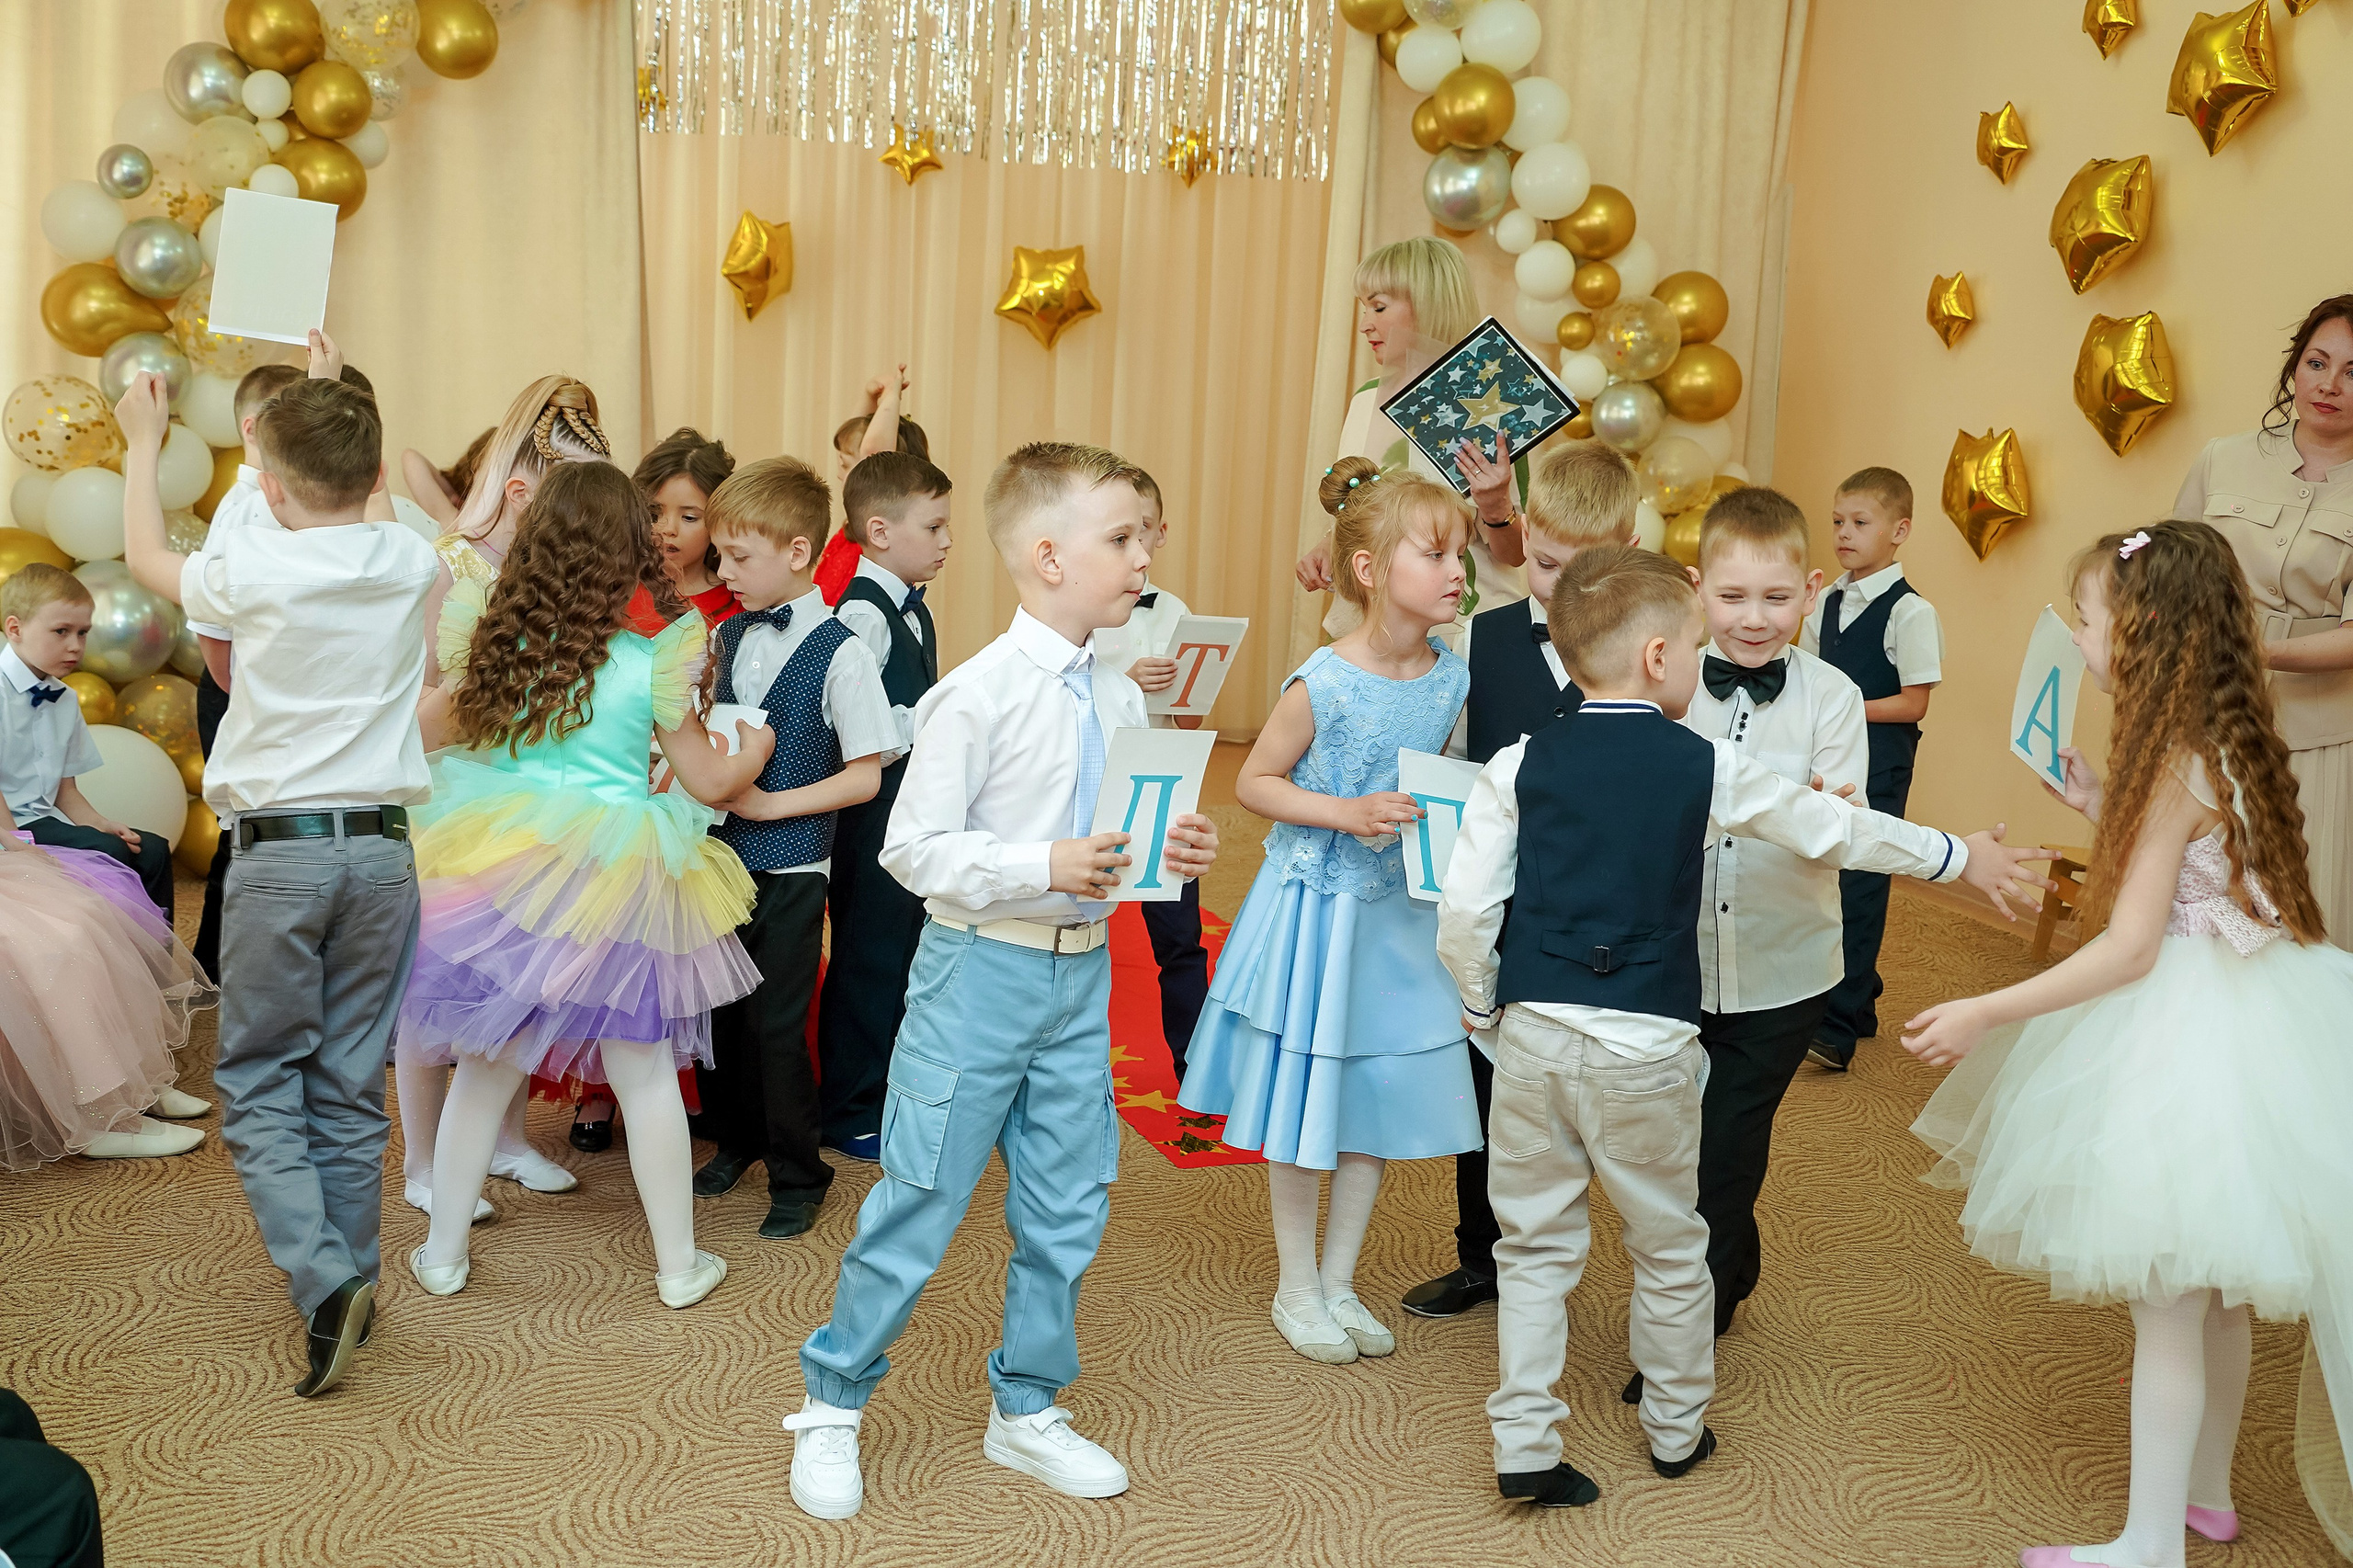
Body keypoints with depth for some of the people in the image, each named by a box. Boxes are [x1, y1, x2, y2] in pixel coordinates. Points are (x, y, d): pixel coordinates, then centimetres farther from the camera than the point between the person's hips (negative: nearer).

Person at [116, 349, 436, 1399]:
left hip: (278, 849, -3)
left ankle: (324, 1277, -12)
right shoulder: (412, 565, 1)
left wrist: (143, 441, 29)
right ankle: (347, 1279, 17)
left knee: (260, 1084, 5)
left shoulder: (257, 572, -9)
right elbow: (361, 508, 27)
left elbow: (145, 558, 14)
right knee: (352, 1085, 11)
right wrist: (335, 405, 38)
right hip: (382, 847, 4)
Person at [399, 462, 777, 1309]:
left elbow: (419, 729, 14)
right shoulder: (652, 666, -9)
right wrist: (754, 752, 18)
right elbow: (708, 782, -1)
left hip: (504, 881, 3)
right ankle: (680, 1265, 20)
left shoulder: (496, 651, -1)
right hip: (615, 896, -2)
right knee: (646, 1079, 9)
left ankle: (443, 1254, 26)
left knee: (484, 1072, 15)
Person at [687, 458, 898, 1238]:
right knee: (722, 1010, 14)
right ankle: (737, 1139, 36)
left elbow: (866, 776, -15)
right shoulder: (729, 636, 6)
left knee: (776, 1024, 0)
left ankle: (797, 1175, 17)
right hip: (722, 852, 6)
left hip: (789, 868, -6)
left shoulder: (839, 654, -14)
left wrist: (769, 802, -18)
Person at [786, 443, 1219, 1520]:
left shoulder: (1120, 700, 5)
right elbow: (912, 849, -16)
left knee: (1067, 1208, 14)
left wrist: (1176, 853, -8)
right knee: (920, 1201, 3)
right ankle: (832, 1406, 24)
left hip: (1084, 970, 6)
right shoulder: (977, 694, -14)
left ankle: (1027, 1412, 33)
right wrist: (1045, 868, -24)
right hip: (982, 969, -6)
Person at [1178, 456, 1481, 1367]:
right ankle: (1296, 1287, 25)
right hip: (1316, 907, -5)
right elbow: (1253, 782, -10)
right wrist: (1348, 814, -21)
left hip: (1400, 915, 5)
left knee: (1380, 1103, 12)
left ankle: (1339, 1284, 30)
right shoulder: (1323, 686, -18)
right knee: (1302, 1104, 6)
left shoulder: (1450, 680, -3)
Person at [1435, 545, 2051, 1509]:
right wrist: (1959, 857, 24)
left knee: (1536, 1246, 14)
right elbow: (1837, 831, 8)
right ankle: (1676, 1429, 34)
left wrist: (1483, 1004, 14)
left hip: (1533, 1033, 2)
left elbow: (1465, 908, -4)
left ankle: (1524, 1448, 14)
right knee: (1669, 1247, 17)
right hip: (1647, 1046, -1)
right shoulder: (1708, 770, -4)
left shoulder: (1520, 767, -1)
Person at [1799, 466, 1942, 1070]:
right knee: (1826, 883, 12)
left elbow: (1913, 703, -14)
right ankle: (1861, 1003, 28)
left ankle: (1838, 1030, -1)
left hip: (1878, 769, -7)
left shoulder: (1910, 612, -11)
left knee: (1858, 889, -6)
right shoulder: (1828, 602, 10)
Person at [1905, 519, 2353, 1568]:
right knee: (2212, 1288, 21)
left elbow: (2130, 947, -22)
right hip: (2241, 1017, 9)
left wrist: (1987, 1013, -22)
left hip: (2185, 1035, -9)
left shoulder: (2174, 766, -20)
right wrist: (2098, 808, 17)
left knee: (2167, 1300, 2)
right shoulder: (2225, 745, 6)